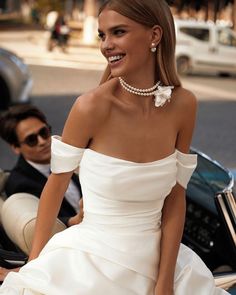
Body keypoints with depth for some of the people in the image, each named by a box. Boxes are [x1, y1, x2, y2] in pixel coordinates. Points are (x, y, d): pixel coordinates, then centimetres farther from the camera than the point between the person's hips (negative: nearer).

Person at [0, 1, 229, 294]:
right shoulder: (91, 106, -17)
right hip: (90, 266, -3)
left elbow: (175, 197, -2)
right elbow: (57, 182, -5)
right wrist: (35, 260, 1)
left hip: (156, 261, 4)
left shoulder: (183, 105, -7)